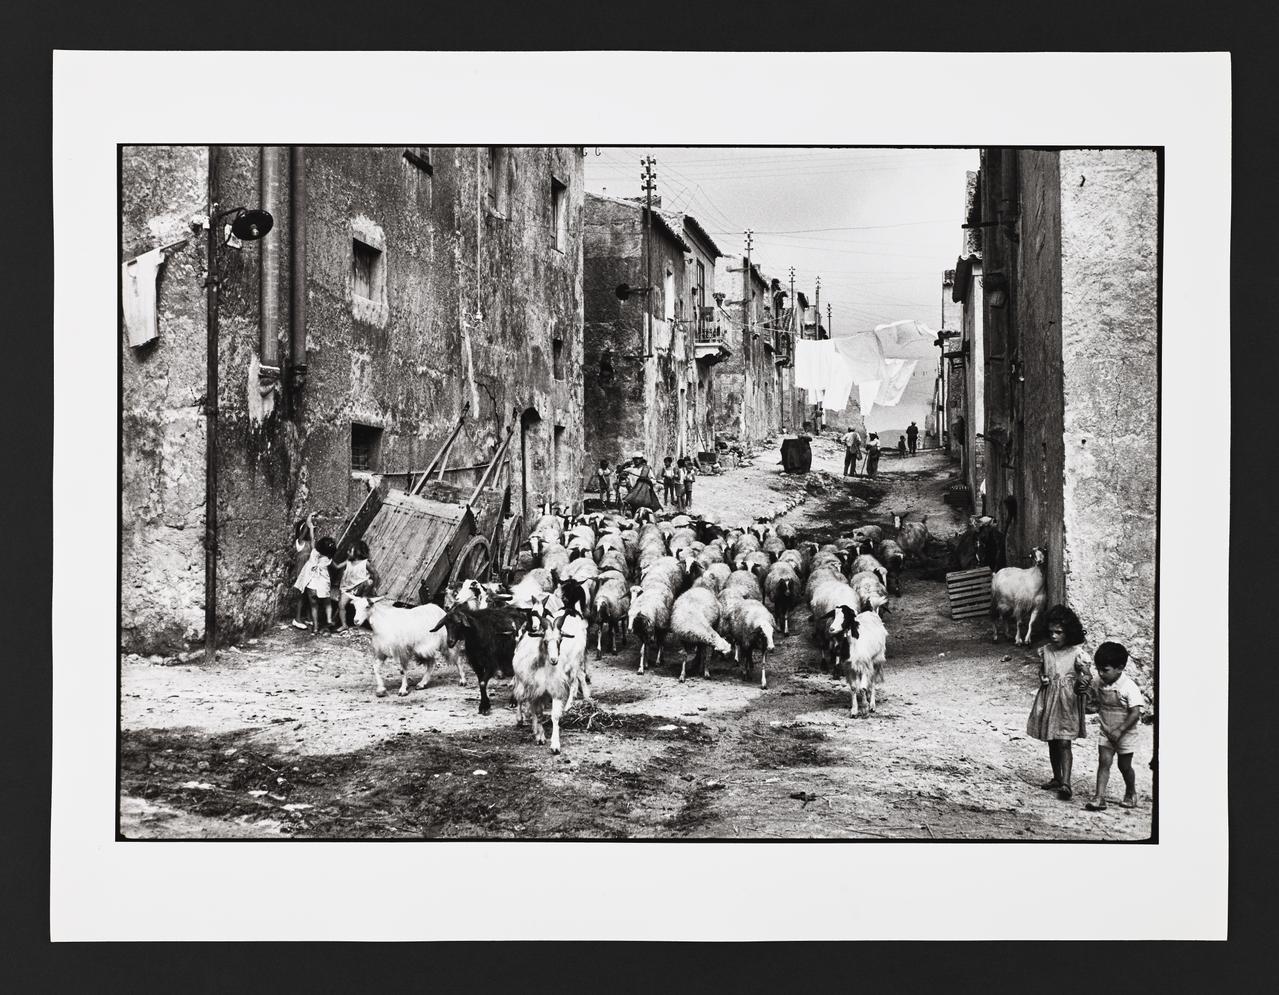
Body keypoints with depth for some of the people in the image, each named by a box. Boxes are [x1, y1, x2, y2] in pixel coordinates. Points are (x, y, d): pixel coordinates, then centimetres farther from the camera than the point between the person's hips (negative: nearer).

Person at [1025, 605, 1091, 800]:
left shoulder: (1077, 652, -9)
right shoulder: (1046, 651, 5)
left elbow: (1086, 675, -9)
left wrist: (1081, 683, -29)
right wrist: (1042, 679, -4)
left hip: (1068, 702, -5)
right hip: (1047, 700, 5)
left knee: (1063, 743, -12)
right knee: (1052, 742, 13)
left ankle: (1066, 783, -13)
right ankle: (1057, 778, 26)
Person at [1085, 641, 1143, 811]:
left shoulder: (1129, 687, -19)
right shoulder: (1099, 684, -1)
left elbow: (1135, 713, -22)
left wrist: (1120, 730, -24)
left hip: (1125, 734, -4)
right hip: (1106, 732, 4)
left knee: (1124, 766, 10)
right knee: (1104, 761, -7)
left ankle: (1131, 793, 34)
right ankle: (1099, 797, -10)